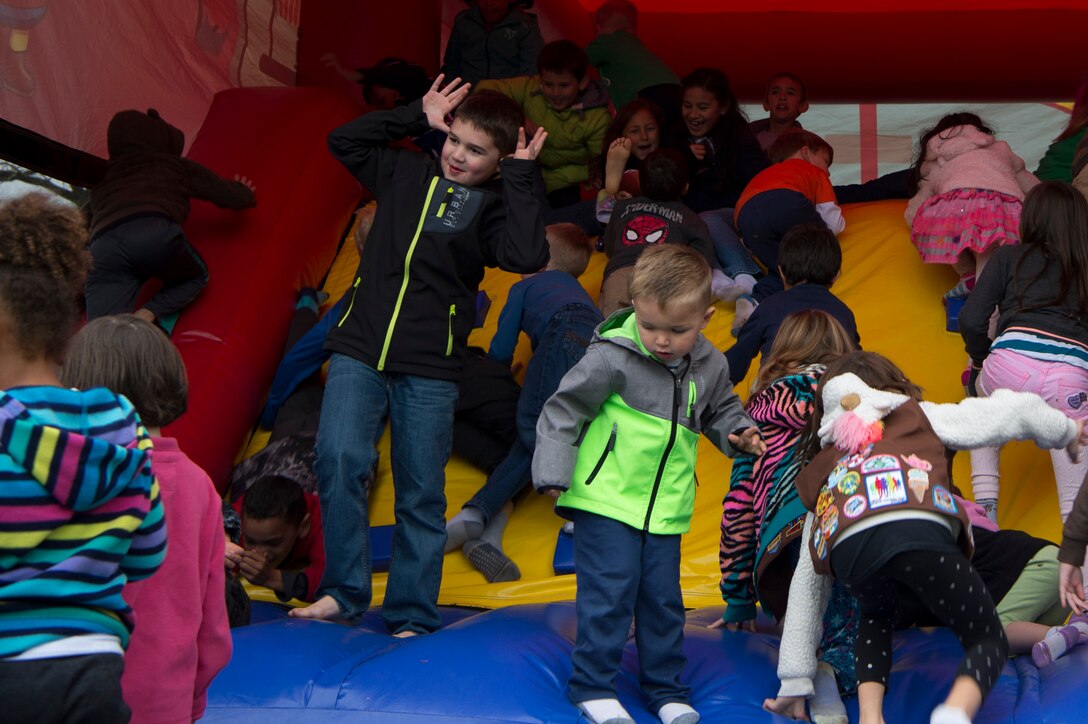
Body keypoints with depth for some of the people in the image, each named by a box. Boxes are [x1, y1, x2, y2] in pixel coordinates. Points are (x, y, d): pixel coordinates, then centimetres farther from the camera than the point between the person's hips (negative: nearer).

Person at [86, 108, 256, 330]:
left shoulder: (104, 178, 38)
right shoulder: (177, 166, 30)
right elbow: (239, 198, 32)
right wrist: (240, 190, 57)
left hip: (101, 250, 2)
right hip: (155, 234, -2)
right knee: (195, 277, 30)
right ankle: (147, 315, -1)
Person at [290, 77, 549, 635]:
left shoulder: (495, 206, 0)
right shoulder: (408, 176, 11)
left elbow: (528, 256, -20)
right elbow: (343, 141, 18)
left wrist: (518, 179, -12)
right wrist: (418, 116, 11)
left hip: (429, 369, -2)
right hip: (359, 350, 2)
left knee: (421, 494, 3)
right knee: (338, 459, -16)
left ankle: (412, 617, 15)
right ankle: (343, 593, -2)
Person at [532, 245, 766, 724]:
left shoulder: (709, 367, 3)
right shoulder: (612, 356, -14)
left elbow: (720, 409, 23)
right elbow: (563, 409, -7)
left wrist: (736, 432, 2)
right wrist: (553, 472, -11)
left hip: (666, 509, 5)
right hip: (606, 499, -4)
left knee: (663, 598, 9)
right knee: (609, 592, -6)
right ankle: (593, 685, 8)